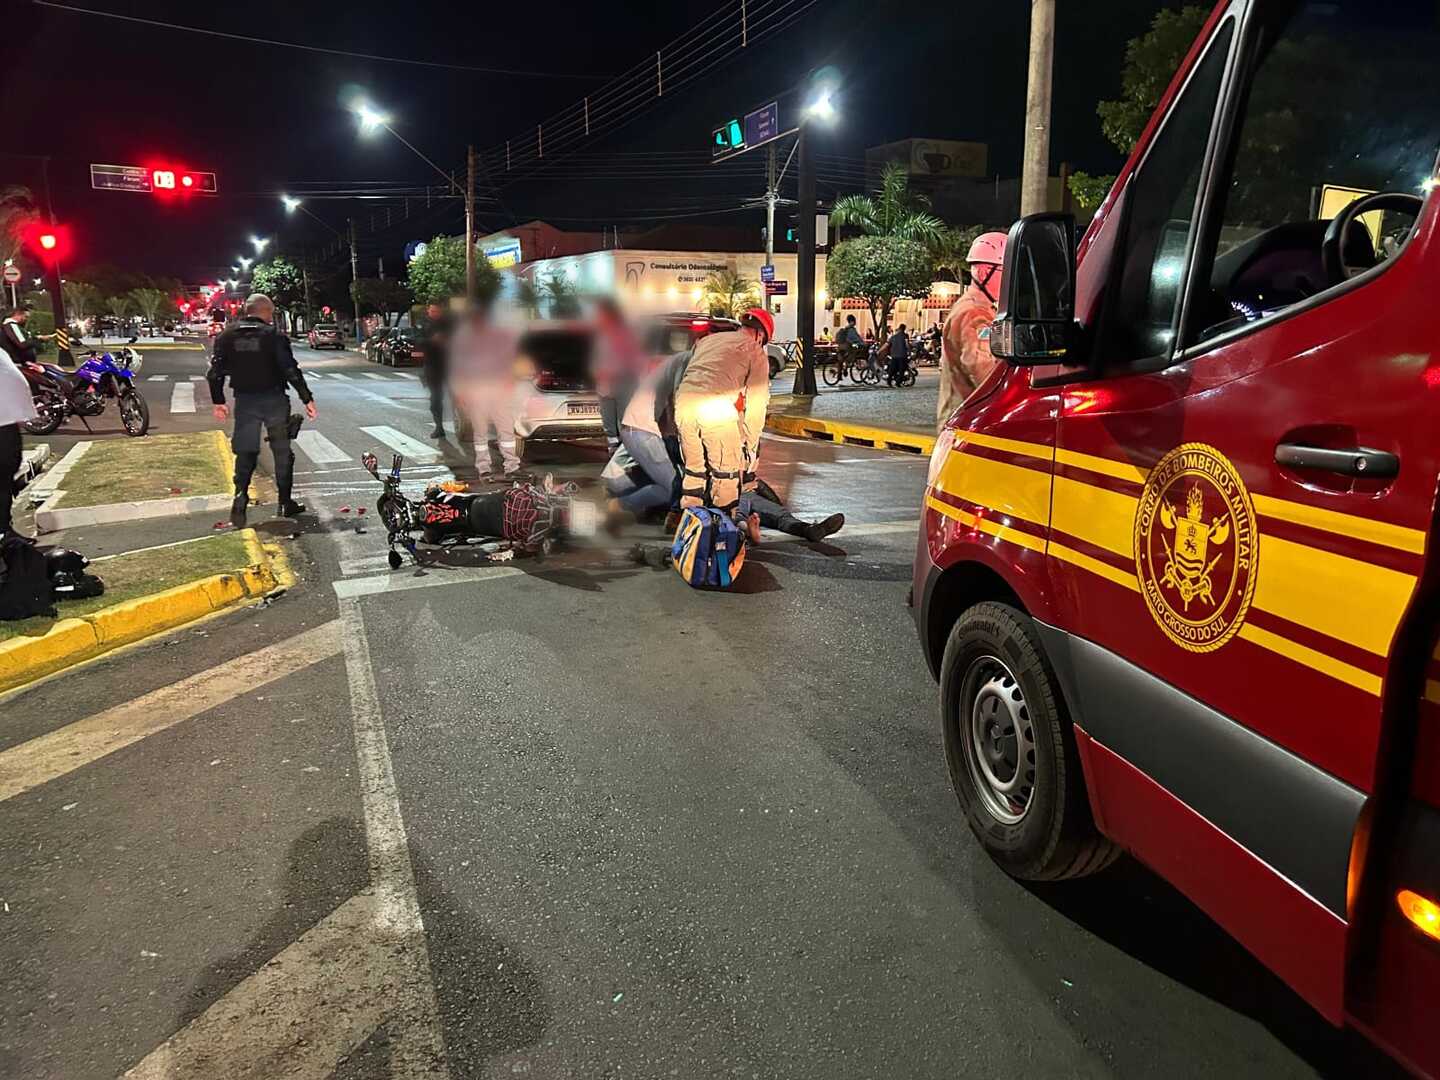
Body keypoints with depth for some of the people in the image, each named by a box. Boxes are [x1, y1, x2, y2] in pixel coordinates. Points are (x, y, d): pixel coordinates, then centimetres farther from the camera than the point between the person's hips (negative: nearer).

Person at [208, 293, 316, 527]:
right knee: (282, 451, 10)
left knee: (245, 451, 10)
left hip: (245, 401, 3)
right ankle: (286, 502, 14)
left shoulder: (227, 336, 3)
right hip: (274, 399, -3)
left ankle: (240, 496, -10)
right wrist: (307, 398, -8)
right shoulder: (273, 335, -9)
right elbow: (291, 370, -13)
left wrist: (218, 401, 13)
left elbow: (215, 371, 3)